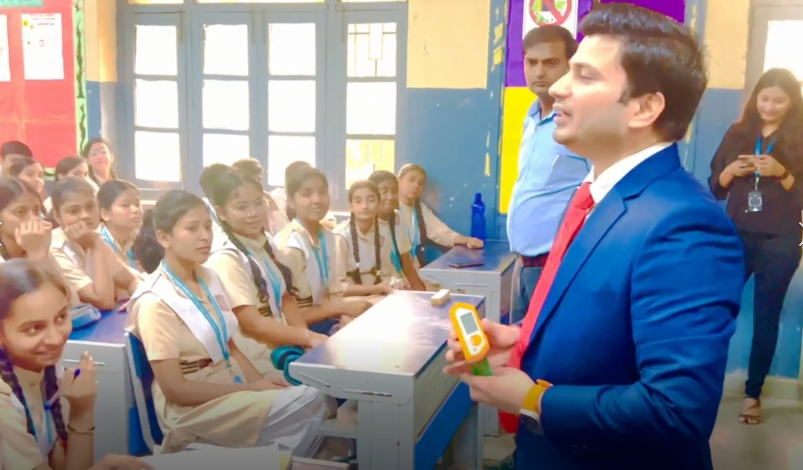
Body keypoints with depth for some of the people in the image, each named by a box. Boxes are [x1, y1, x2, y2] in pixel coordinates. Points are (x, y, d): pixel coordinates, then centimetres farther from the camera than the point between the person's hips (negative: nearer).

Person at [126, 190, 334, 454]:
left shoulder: (209, 279, 5)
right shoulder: (155, 302, -17)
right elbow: (174, 389, -17)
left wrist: (260, 382, -6)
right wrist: (250, 389, -17)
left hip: (230, 388, 7)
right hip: (190, 408, -7)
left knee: (319, 399, -14)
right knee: (307, 406, -20)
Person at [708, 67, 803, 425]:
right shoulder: (738, 133, 7)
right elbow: (715, 188, 8)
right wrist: (731, 171, -11)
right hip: (737, 237, 2)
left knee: (766, 318, 5)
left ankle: (753, 394, 15)